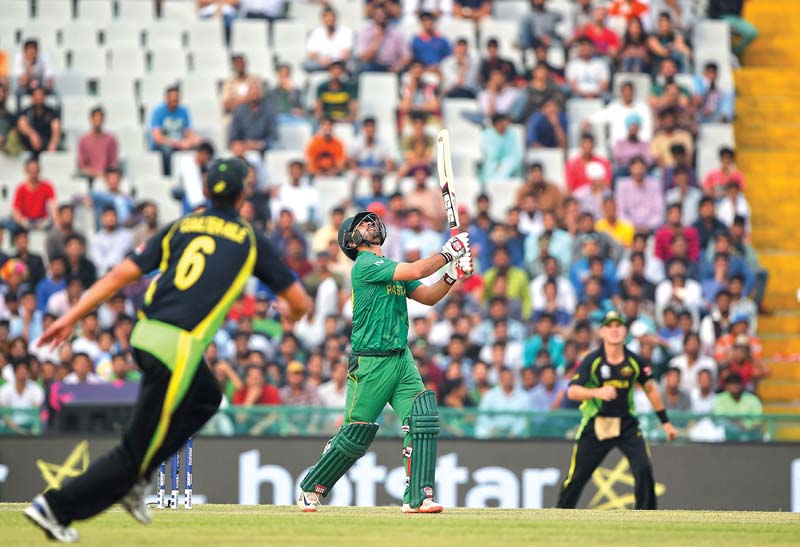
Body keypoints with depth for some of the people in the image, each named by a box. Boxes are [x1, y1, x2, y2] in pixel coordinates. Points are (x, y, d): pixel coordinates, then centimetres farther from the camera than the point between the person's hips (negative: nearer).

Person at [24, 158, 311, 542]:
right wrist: (289, 313, 33)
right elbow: (300, 302, 8)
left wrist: (72, 316, 4)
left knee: (205, 398, 31)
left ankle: (133, 481, 22)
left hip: (144, 335, 6)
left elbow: (123, 272, 5)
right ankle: (55, 507, -7)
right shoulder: (251, 241, 5)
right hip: (178, 348, -6)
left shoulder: (180, 228, 14)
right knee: (138, 448, 1)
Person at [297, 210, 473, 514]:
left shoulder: (392, 268, 17)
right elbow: (415, 271, -19)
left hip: (402, 360, 7)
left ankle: (417, 497, -10)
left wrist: (452, 275, -1)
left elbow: (428, 296, 14)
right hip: (371, 362, -7)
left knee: (423, 421, -10)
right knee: (355, 435, -1)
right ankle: (310, 489, 18)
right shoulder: (365, 265, -9)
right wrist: (448, 252, -10)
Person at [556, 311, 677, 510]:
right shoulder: (592, 361, -11)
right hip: (595, 424, -2)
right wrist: (597, 392, -39)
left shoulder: (634, 361, -2)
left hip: (627, 424, 2)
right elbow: (572, 391, -21)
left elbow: (650, 389, 13)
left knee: (644, 469, -15)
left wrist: (665, 422, 15)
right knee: (577, 477, 0)